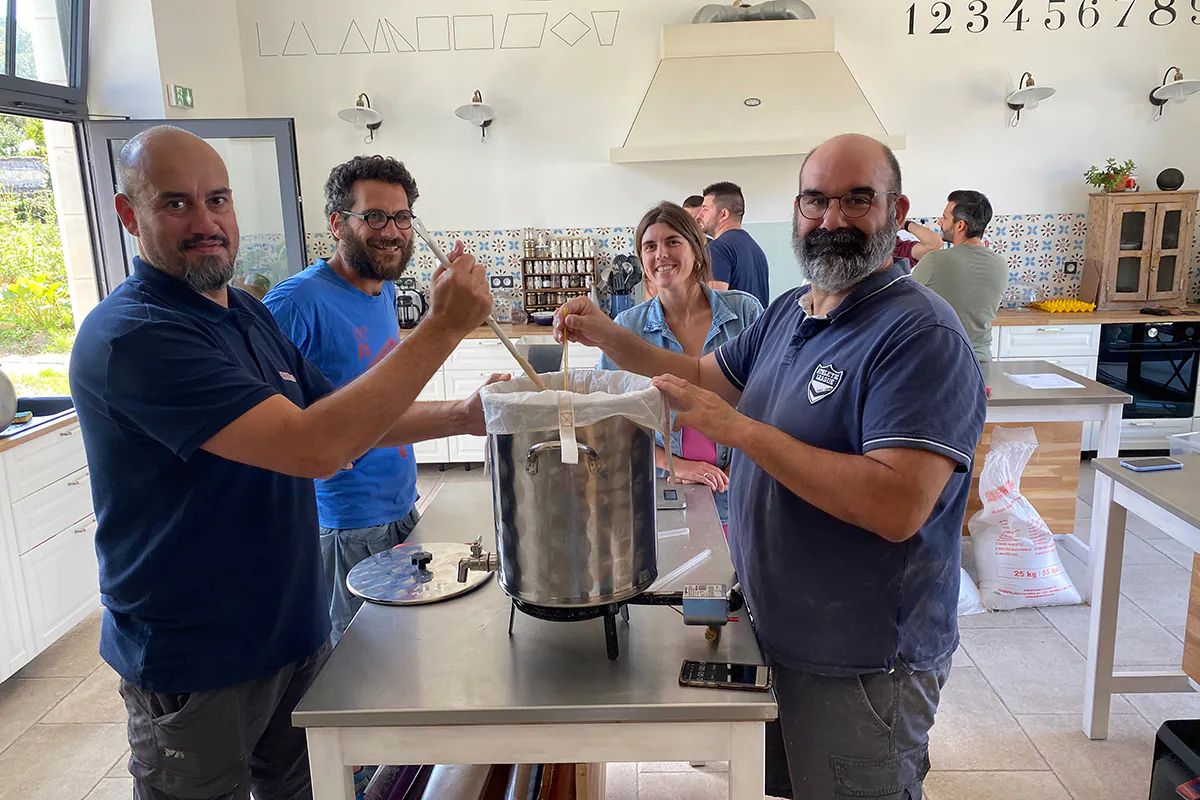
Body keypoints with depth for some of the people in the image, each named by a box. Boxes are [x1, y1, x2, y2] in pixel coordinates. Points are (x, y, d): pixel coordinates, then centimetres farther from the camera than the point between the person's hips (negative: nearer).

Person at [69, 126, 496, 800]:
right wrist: (444, 326, -31)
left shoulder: (253, 316, 5)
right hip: (194, 662, -7)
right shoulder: (129, 337, -24)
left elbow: (342, 417, 11)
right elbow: (314, 446, -34)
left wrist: (460, 417, -4)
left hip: (298, 631, 7)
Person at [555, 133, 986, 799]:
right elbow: (708, 375, 17)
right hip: (781, 633, 8)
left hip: (864, 663, -8)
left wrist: (739, 430, -30)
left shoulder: (922, 336, -23)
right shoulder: (788, 312, 5)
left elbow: (896, 508, -33)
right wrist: (610, 338, 2)